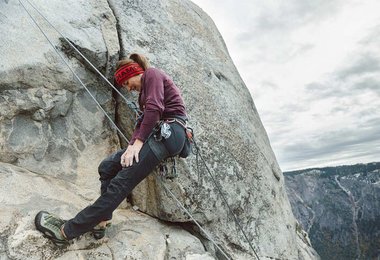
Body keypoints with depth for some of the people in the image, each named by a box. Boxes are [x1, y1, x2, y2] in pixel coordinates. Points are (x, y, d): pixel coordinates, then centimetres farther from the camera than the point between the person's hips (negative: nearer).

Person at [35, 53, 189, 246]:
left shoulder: (151, 73, 0)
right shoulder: (144, 92, 28)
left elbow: (154, 108, -16)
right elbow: (142, 121, 17)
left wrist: (138, 141, -17)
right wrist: (132, 145, 0)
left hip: (170, 131, -10)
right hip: (159, 132, 10)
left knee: (122, 181, -16)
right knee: (107, 167, 4)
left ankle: (67, 231, -15)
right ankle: (101, 221, 2)